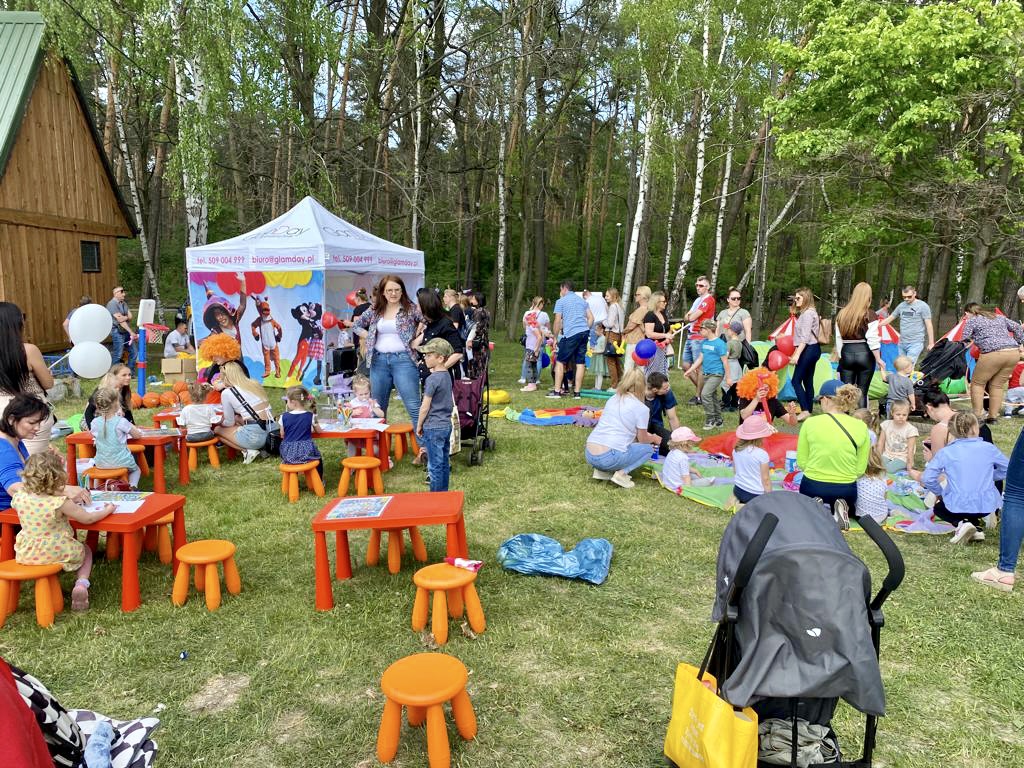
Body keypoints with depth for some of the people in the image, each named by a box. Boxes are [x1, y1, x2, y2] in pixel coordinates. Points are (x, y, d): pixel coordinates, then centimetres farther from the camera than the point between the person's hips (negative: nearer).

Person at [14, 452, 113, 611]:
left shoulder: (20, 498, -11)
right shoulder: (61, 502, -26)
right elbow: (88, 519, -18)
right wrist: (107, 510, -1)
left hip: (25, 554, 5)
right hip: (57, 554, -5)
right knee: (86, 551, 25)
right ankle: (81, 584, 1)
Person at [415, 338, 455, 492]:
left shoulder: (432, 379, -18)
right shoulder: (447, 376, 7)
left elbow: (425, 407, -15)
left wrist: (419, 426, -3)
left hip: (433, 428, -9)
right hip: (446, 425, 9)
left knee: (435, 465, 0)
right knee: (444, 462, 15)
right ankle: (444, 492, 25)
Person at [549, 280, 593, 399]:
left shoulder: (561, 301, 3)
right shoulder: (582, 300, 19)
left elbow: (557, 322, -2)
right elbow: (591, 318, 14)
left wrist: (555, 338, 5)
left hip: (570, 334, -5)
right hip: (584, 332, 5)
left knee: (560, 362, 4)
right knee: (580, 363, 5)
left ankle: (557, 391, 1)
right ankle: (577, 392, 6)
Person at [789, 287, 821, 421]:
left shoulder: (808, 314, -14)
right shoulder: (805, 313, 17)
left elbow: (805, 337, -21)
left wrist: (797, 354, -24)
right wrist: (796, 352, 21)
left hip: (809, 350, -11)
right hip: (812, 349, 11)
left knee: (796, 381, -10)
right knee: (808, 381, 11)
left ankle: (805, 410, -13)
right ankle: (809, 411, 14)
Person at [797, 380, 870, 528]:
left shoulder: (810, 423, -12)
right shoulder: (861, 427, -8)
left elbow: (801, 462, -6)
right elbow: (860, 469, -2)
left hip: (812, 487, 0)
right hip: (846, 490, 0)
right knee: (849, 507, 36)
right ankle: (841, 511, 1)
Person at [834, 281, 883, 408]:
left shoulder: (842, 313, 6)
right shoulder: (869, 315, -6)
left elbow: (838, 338, 8)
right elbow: (872, 339, -10)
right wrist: (878, 359, -5)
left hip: (846, 354, 3)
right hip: (865, 354, -3)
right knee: (862, 392, 3)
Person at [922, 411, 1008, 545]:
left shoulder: (945, 452, -7)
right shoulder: (989, 448, -1)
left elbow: (927, 479, -12)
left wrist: (940, 492, 6)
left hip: (959, 506, -4)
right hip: (986, 505, 4)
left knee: (938, 508, 30)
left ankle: (961, 523, -1)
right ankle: (975, 527, 11)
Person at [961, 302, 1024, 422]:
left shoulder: (972, 321, 8)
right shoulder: (1000, 317, 26)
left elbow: (964, 340, 0)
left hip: (993, 355, -6)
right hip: (1014, 352, 6)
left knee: (977, 383, 7)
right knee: (997, 385, 14)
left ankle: (977, 415, 2)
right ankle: (993, 416, 13)